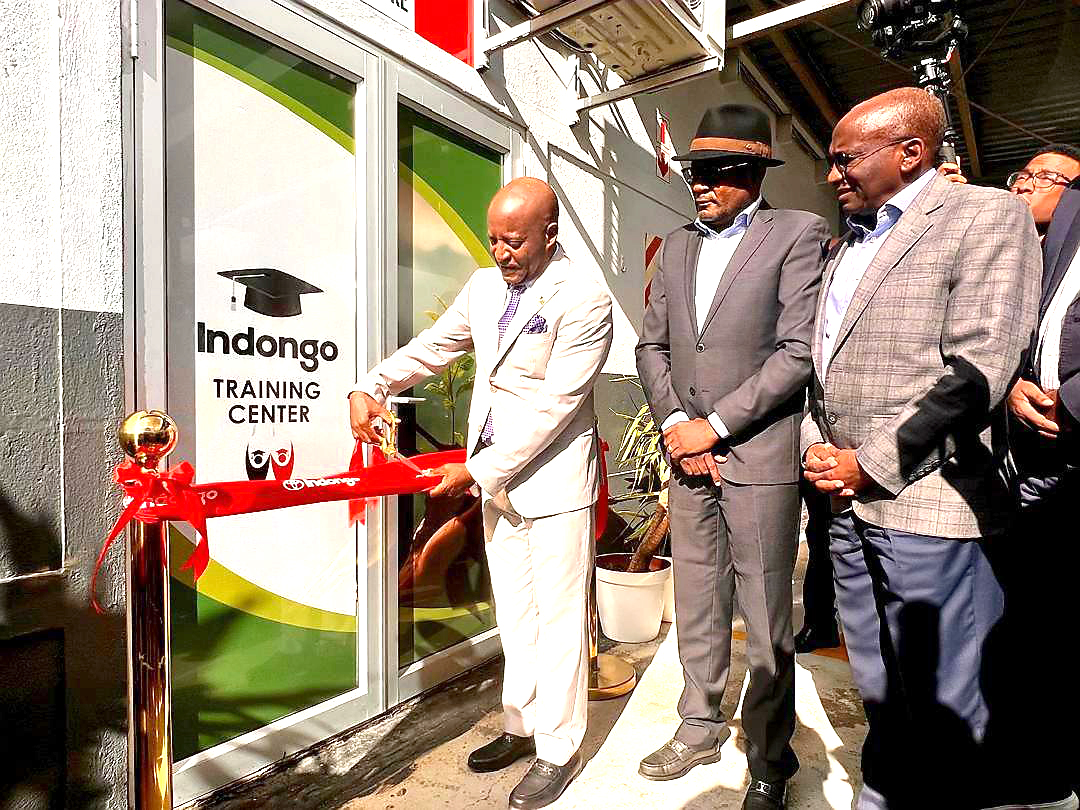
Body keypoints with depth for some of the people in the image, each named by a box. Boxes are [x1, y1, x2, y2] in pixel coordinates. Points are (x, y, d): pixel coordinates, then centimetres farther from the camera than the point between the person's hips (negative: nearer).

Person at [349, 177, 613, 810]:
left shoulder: (585, 301, -15)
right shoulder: (485, 285, 7)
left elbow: (554, 407, -20)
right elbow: (432, 346, 13)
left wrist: (478, 470, -19)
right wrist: (371, 387, -3)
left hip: (554, 479, -6)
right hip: (496, 479, 7)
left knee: (558, 618, 6)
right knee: (515, 614, 19)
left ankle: (559, 750, 26)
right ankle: (522, 726, 38)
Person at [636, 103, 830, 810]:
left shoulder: (799, 234, -2)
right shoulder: (678, 246, 15)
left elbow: (798, 351, -11)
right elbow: (652, 345, 11)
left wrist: (713, 425, -13)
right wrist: (674, 423, -4)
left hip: (760, 453, -5)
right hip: (687, 452, 5)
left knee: (766, 621, 5)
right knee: (697, 606, 16)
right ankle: (701, 727, 35)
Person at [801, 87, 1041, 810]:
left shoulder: (987, 215, -4)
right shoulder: (847, 246, 18)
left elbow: (977, 369, -15)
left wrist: (873, 464, -15)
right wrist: (815, 447, 2)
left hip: (924, 505, -7)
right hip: (848, 504, 7)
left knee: (939, 708, 8)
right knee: (880, 696, 20)